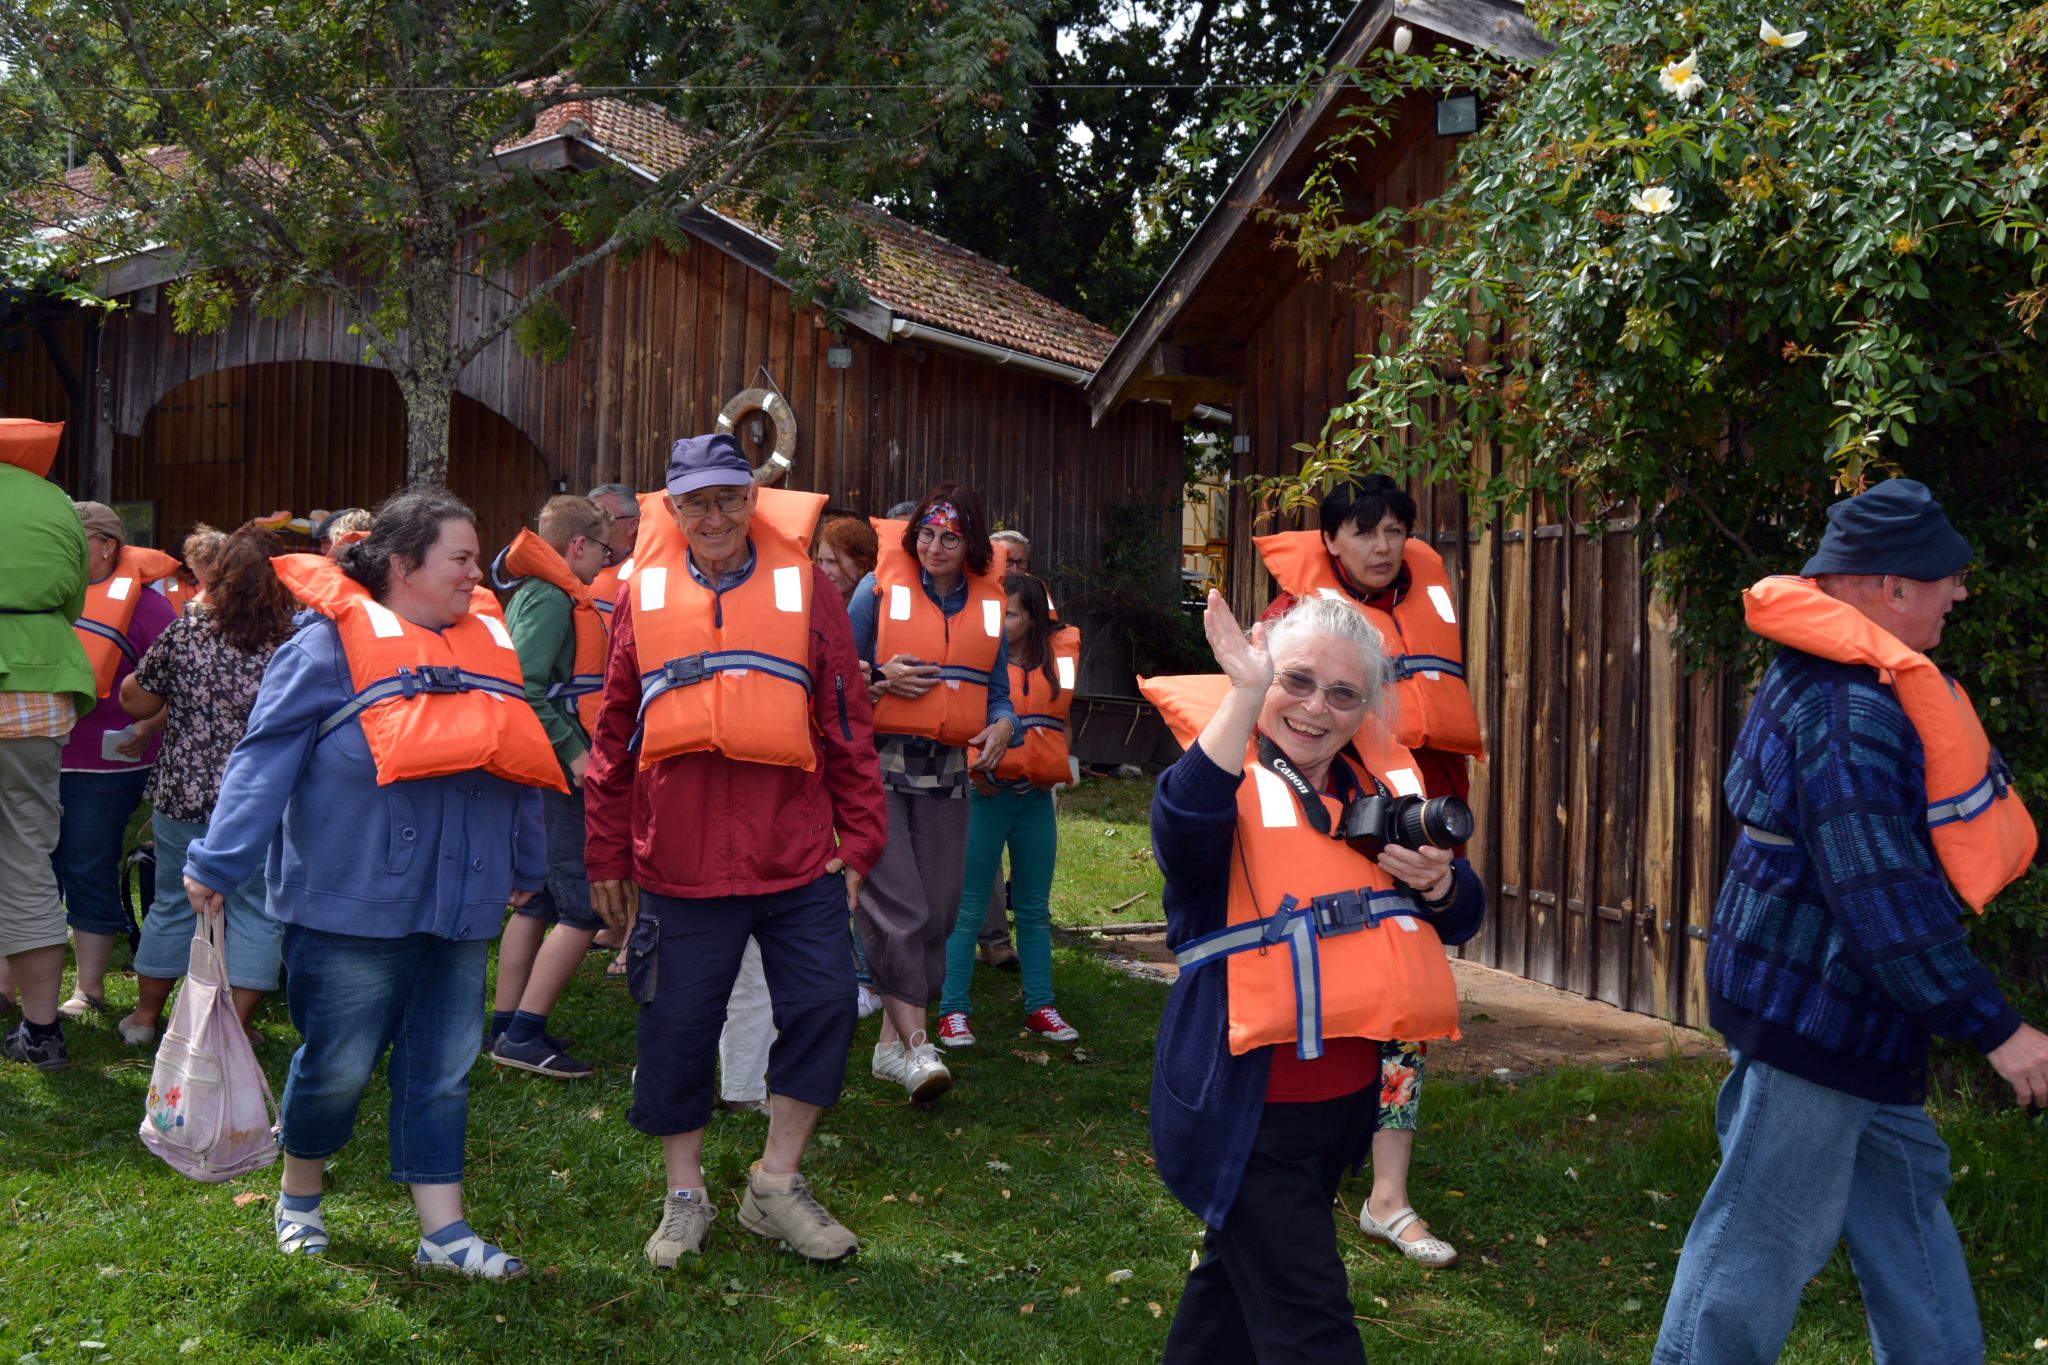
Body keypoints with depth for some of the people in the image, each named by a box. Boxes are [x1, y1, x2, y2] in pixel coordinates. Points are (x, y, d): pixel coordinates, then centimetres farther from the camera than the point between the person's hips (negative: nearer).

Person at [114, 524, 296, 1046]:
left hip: (184, 794, 2)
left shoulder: (185, 632, -6)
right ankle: (237, 1025, 9)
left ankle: (145, 1015, 28)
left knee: (174, 904, 16)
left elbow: (135, 702, 4)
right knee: (254, 911, 9)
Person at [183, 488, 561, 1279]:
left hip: (460, 905, 6)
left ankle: (442, 1230, 15)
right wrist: (216, 864, -14)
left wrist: (527, 868, 26)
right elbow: (265, 761, -10)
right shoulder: (330, 646, -8)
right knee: (338, 1065, 4)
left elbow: (517, 760, 20)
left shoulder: (489, 646, 11)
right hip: (353, 903, -5)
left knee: (442, 1070, 8)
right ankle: (299, 1197, 30)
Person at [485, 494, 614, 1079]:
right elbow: (525, 687, -24)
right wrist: (573, 750, -23)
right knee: (583, 907, -9)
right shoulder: (550, 599, -15)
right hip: (557, 767, -11)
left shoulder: (543, 594, 17)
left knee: (538, 902, 15)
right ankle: (523, 1034, -7)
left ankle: (505, 1025, 22)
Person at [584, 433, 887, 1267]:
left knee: (824, 1004, -2)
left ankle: (776, 1184, 16)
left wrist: (857, 839, 1)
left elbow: (846, 724, 4)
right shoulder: (643, 597, 4)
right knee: (676, 1027, 7)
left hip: (798, 859, 0)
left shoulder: (803, 589, 3)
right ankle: (686, 1196, 25)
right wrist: (608, 856, 9)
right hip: (678, 865, 0)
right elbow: (615, 737, 9)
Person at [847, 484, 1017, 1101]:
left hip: (947, 772, 4)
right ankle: (916, 1045, -10)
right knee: (897, 907, -14)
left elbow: (998, 690, 14)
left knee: (936, 911, 6)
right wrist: (881, 680, -16)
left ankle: (891, 1044, 18)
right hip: (880, 764, -4)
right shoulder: (880, 587, -2)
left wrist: (1003, 724, -7)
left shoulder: (989, 603, 10)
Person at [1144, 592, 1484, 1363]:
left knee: (1239, 1277, 25)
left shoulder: (1380, 785, 6)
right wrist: (1243, 694, -43)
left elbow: (1460, 921, 10)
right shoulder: (1226, 777, -13)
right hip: (1247, 1109, -7)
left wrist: (1436, 882, -13)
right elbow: (1183, 837, -38)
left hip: (1348, 1097, 7)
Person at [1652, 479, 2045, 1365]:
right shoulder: (1848, 706, -24)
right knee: (1762, 1242, -1)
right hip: (1815, 1008, -11)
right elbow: (1881, 896, -27)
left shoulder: (1835, 675, 10)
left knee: (1904, 1201, 20)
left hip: (1853, 1011, 11)